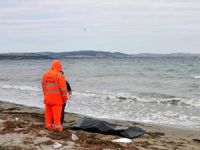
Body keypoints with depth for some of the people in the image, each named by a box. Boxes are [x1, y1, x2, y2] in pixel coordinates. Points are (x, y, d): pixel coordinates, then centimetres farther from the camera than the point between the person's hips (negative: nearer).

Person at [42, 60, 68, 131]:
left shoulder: (45, 74, 3)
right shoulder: (60, 75, -16)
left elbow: (43, 86, 9)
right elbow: (63, 88, -15)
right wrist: (65, 98, -4)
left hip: (47, 97, 6)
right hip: (57, 98, -6)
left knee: (48, 112, 12)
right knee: (57, 113, 0)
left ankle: (48, 126, 16)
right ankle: (57, 127, 4)